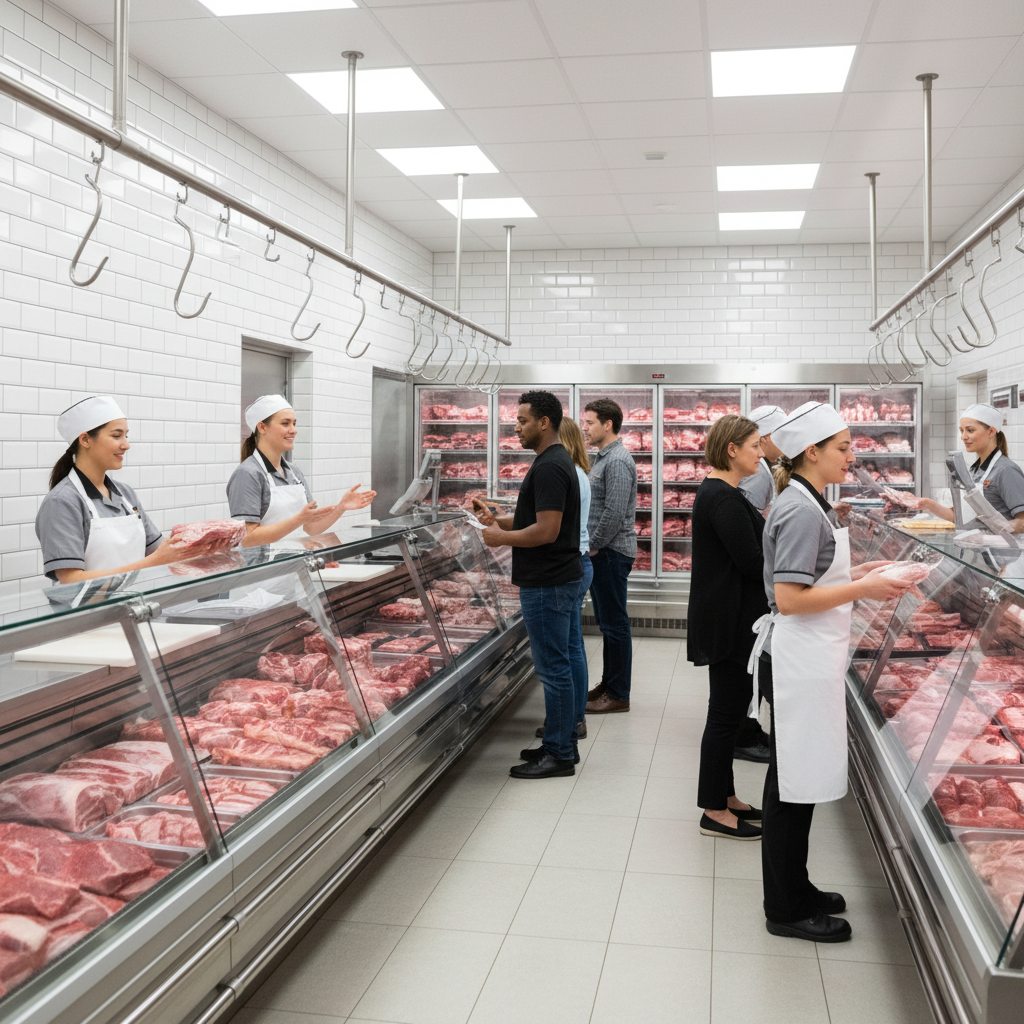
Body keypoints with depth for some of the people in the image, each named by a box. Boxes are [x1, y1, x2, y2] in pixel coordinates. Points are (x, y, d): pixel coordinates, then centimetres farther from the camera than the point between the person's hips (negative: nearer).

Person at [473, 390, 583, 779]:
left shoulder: (549, 467, -19)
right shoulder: (556, 461, 15)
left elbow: (546, 531, -25)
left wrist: (502, 538, -12)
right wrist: (498, 519, 12)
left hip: (548, 584, -11)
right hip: (558, 577, 11)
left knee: (553, 667, -3)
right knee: (556, 664, 15)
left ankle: (559, 755, 5)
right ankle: (562, 743, 25)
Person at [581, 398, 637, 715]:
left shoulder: (618, 461, -16)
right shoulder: (601, 458, 16)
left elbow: (614, 512, -23)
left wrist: (594, 546, -15)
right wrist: (591, 546, 14)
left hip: (611, 552, -10)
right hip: (601, 551, 10)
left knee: (614, 624, -4)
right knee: (606, 622, 16)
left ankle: (618, 695, 3)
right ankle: (608, 683, 26)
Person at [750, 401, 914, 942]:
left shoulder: (806, 505, 11)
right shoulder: (801, 512, -19)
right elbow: (789, 598, -24)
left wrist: (852, 574, 8)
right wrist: (861, 590, -18)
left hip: (808, 659, 10)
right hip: (799, 661, -10)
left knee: (795, 783, 18)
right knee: (793, 785, 2)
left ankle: (793, 888, 32)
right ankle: (787, 910, 15)